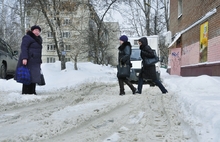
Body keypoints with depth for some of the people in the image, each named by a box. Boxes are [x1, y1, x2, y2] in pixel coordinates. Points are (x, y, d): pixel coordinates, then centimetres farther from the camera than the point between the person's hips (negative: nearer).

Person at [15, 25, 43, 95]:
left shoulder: (38, 39, 22)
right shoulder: (27, 37, -5)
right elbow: (24, 48, -15)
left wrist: (39, 61, 21)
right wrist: (24, 58, -26)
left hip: (35, 62, 9)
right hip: (28, 61, -9)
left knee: (34, 76, 7)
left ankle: (32, 92, 13)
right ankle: (25, 92, -7)